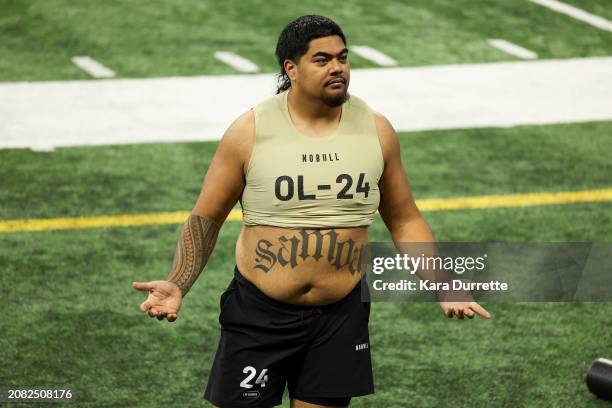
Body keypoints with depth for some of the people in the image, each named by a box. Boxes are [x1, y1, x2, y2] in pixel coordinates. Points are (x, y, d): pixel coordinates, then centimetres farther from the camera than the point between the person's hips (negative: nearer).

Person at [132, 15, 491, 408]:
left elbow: (404, 219, 11)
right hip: (259, 314, -2)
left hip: (341, 316, 2)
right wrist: (178, 285, -13)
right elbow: (206, 218, 1)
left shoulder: (375, 130, 1)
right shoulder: (250, 131, -7)